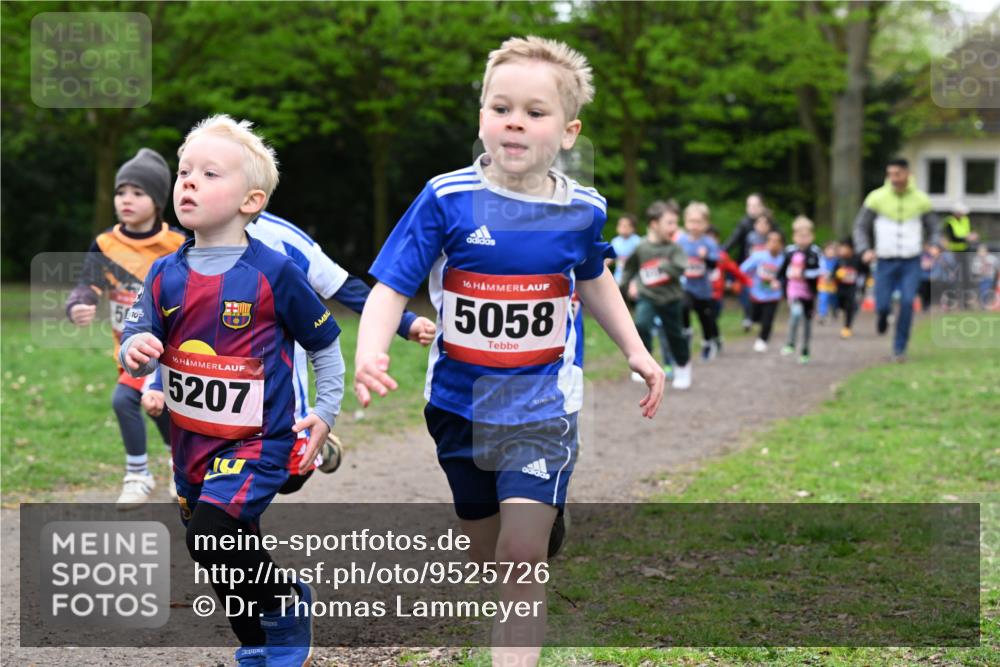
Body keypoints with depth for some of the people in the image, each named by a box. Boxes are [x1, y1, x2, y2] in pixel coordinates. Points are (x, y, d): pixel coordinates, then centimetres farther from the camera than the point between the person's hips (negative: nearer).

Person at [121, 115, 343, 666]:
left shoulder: (274, 273, -10)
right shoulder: (167, 275, 1)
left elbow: (325, 345, 0)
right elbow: (136, 343, 0)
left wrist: (325, 413, -4)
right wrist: (136, 351, -22)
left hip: (256, 440, -5)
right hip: (190, 439, 6)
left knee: (211, 533, -25)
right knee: (227, 563, 15)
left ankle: (288, 602, -1)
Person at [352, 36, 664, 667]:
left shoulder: (582, 211, -4)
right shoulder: (447, 200, -12)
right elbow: (392, 287, -13)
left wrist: (636, 350, 15)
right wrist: (369, 356, -31)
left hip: (543, 408, -1)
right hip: (461, 402, 1)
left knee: (523, 553, -15)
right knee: (486, 554, 17)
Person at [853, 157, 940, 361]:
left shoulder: (920, 200, 0)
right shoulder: (877, 198, -5)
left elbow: (932, 227, 11)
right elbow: (861, 226, 1)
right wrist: (864, 250, -15)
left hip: (911, 262, 0)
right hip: (886, 261, 0)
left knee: (907, 303, -14)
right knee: (883, 306, -6)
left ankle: (899, 349, -2)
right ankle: (882, 316, 33)